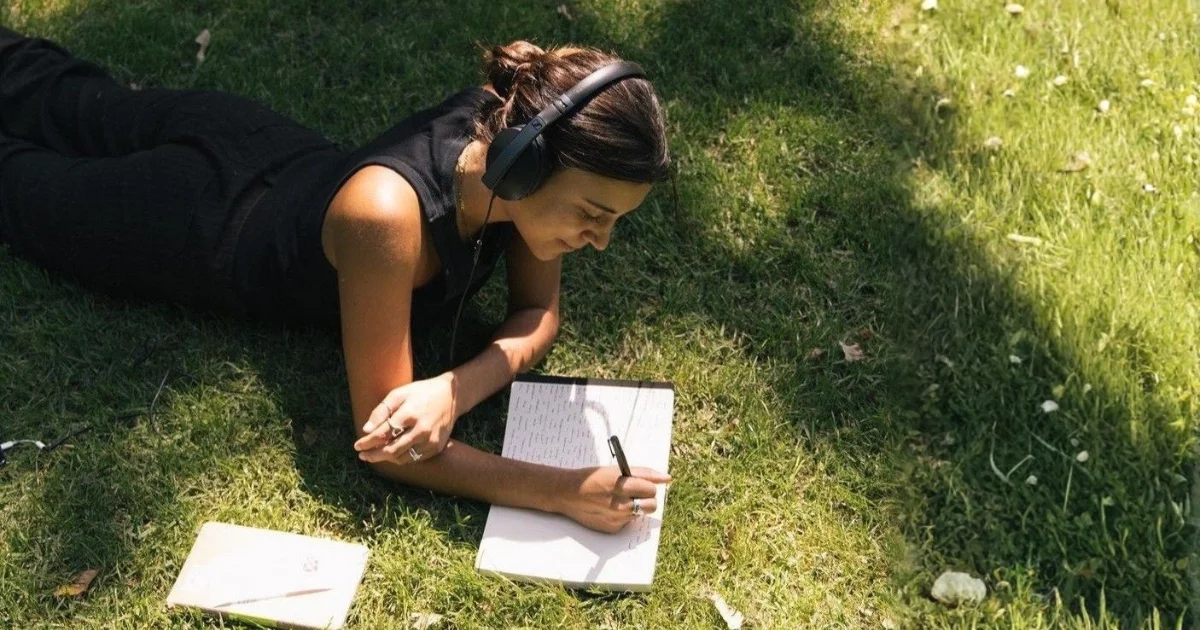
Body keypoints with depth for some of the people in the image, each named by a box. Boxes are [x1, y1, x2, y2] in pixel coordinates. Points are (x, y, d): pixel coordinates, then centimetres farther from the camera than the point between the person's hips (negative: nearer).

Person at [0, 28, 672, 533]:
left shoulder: (514, 123, -30)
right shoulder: (387, 214, -49)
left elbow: (539, 312, -18)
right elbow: (380, 439, -42)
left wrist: (454, 390, -38)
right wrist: (565, 491, -50)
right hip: (199, 220, -5)